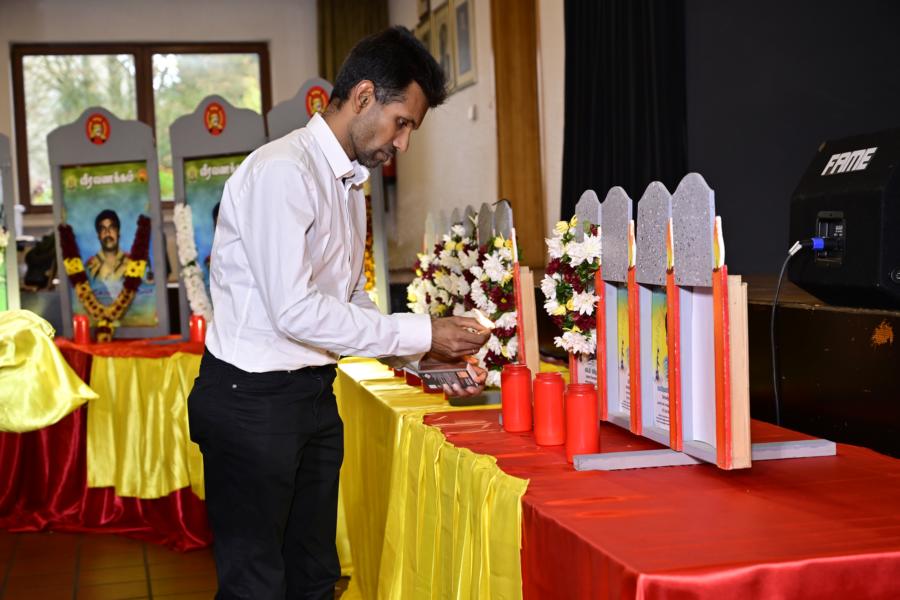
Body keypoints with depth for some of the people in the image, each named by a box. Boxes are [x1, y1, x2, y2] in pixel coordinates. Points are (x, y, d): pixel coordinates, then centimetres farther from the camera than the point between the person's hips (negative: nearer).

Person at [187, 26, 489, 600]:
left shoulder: (350, 182, 12)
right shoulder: (282, 171, -18)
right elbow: (293, 311, -25)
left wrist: (435, 360, 5)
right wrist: (421, 334, -20)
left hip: (314, 397, 9)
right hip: (251, 399, -9)